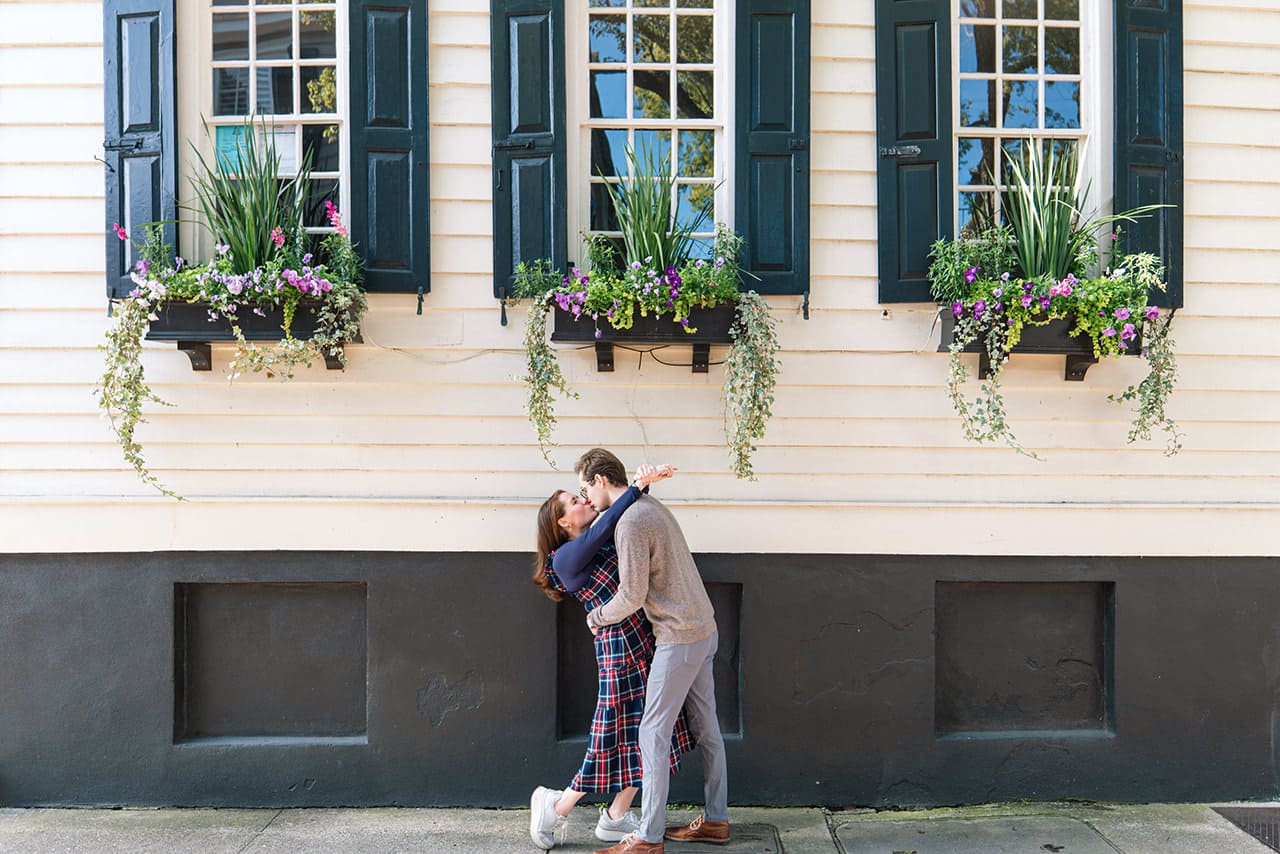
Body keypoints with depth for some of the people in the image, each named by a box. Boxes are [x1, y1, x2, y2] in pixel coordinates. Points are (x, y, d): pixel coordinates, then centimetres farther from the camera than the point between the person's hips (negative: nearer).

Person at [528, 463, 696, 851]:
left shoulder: (600, 543, 13)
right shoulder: (567, 557, -10)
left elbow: (626, 515, 13)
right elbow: (604, 526, -23)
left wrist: (645, 481, -6)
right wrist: (638, 486, -22)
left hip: (645, 641, 8)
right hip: (619, 647, -8)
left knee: (645, 731, 12)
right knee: (618, 733, 1)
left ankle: (616, 818, 25)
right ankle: (557, 807, 21)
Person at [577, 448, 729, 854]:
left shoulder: (630, 522, -18)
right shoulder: (653, 507, 12)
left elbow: (632, 596, -19)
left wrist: (596, 616, -2)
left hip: (679, 638, -10)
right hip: (704, 629, 10)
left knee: (653, 734, -3)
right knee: (705, 728, 15)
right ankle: (716, 820, 26)